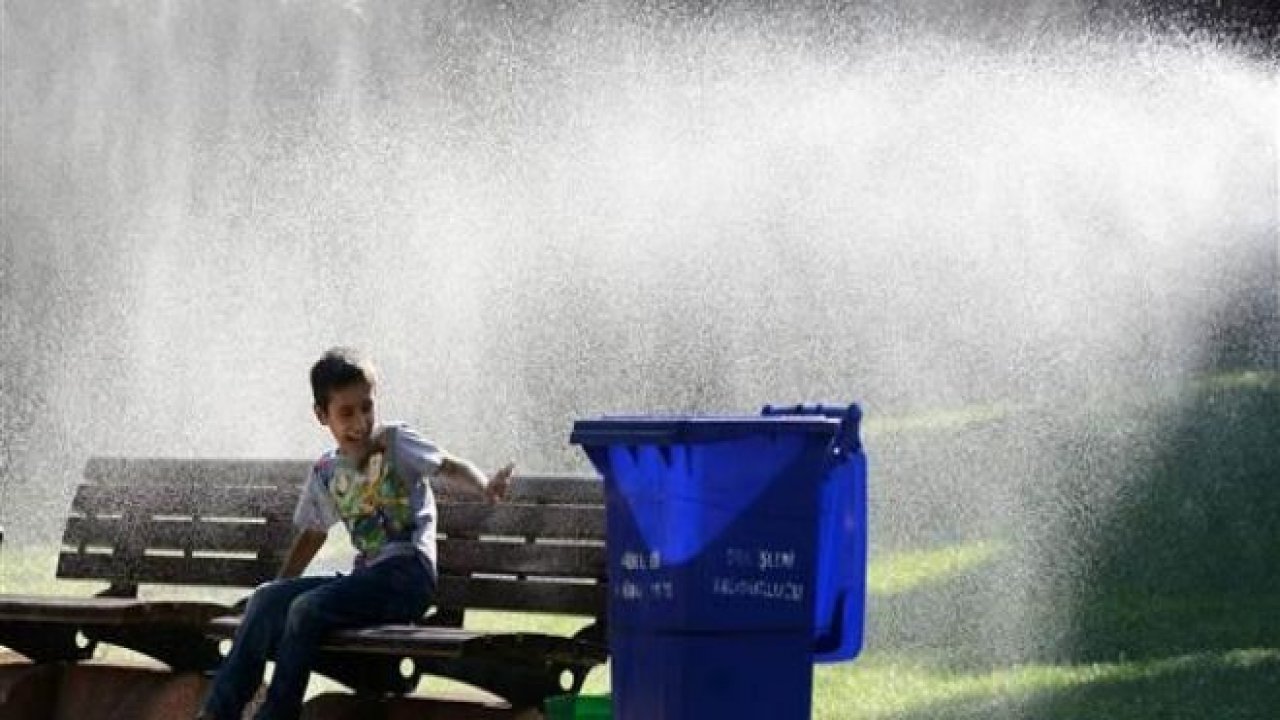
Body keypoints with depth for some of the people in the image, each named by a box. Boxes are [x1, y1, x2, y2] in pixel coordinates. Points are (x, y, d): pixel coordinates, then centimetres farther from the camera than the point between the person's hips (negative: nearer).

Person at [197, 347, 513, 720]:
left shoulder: (394, 441, -1)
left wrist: (486, 488, -35)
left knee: (308, 608, -26)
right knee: (266, 599, -9)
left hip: (408, 574, -6)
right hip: (366, 575, 6)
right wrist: (280, 588, 20)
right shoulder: (326, 472, 15)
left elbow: (450, 467, -13)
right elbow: (311, 535, 27)